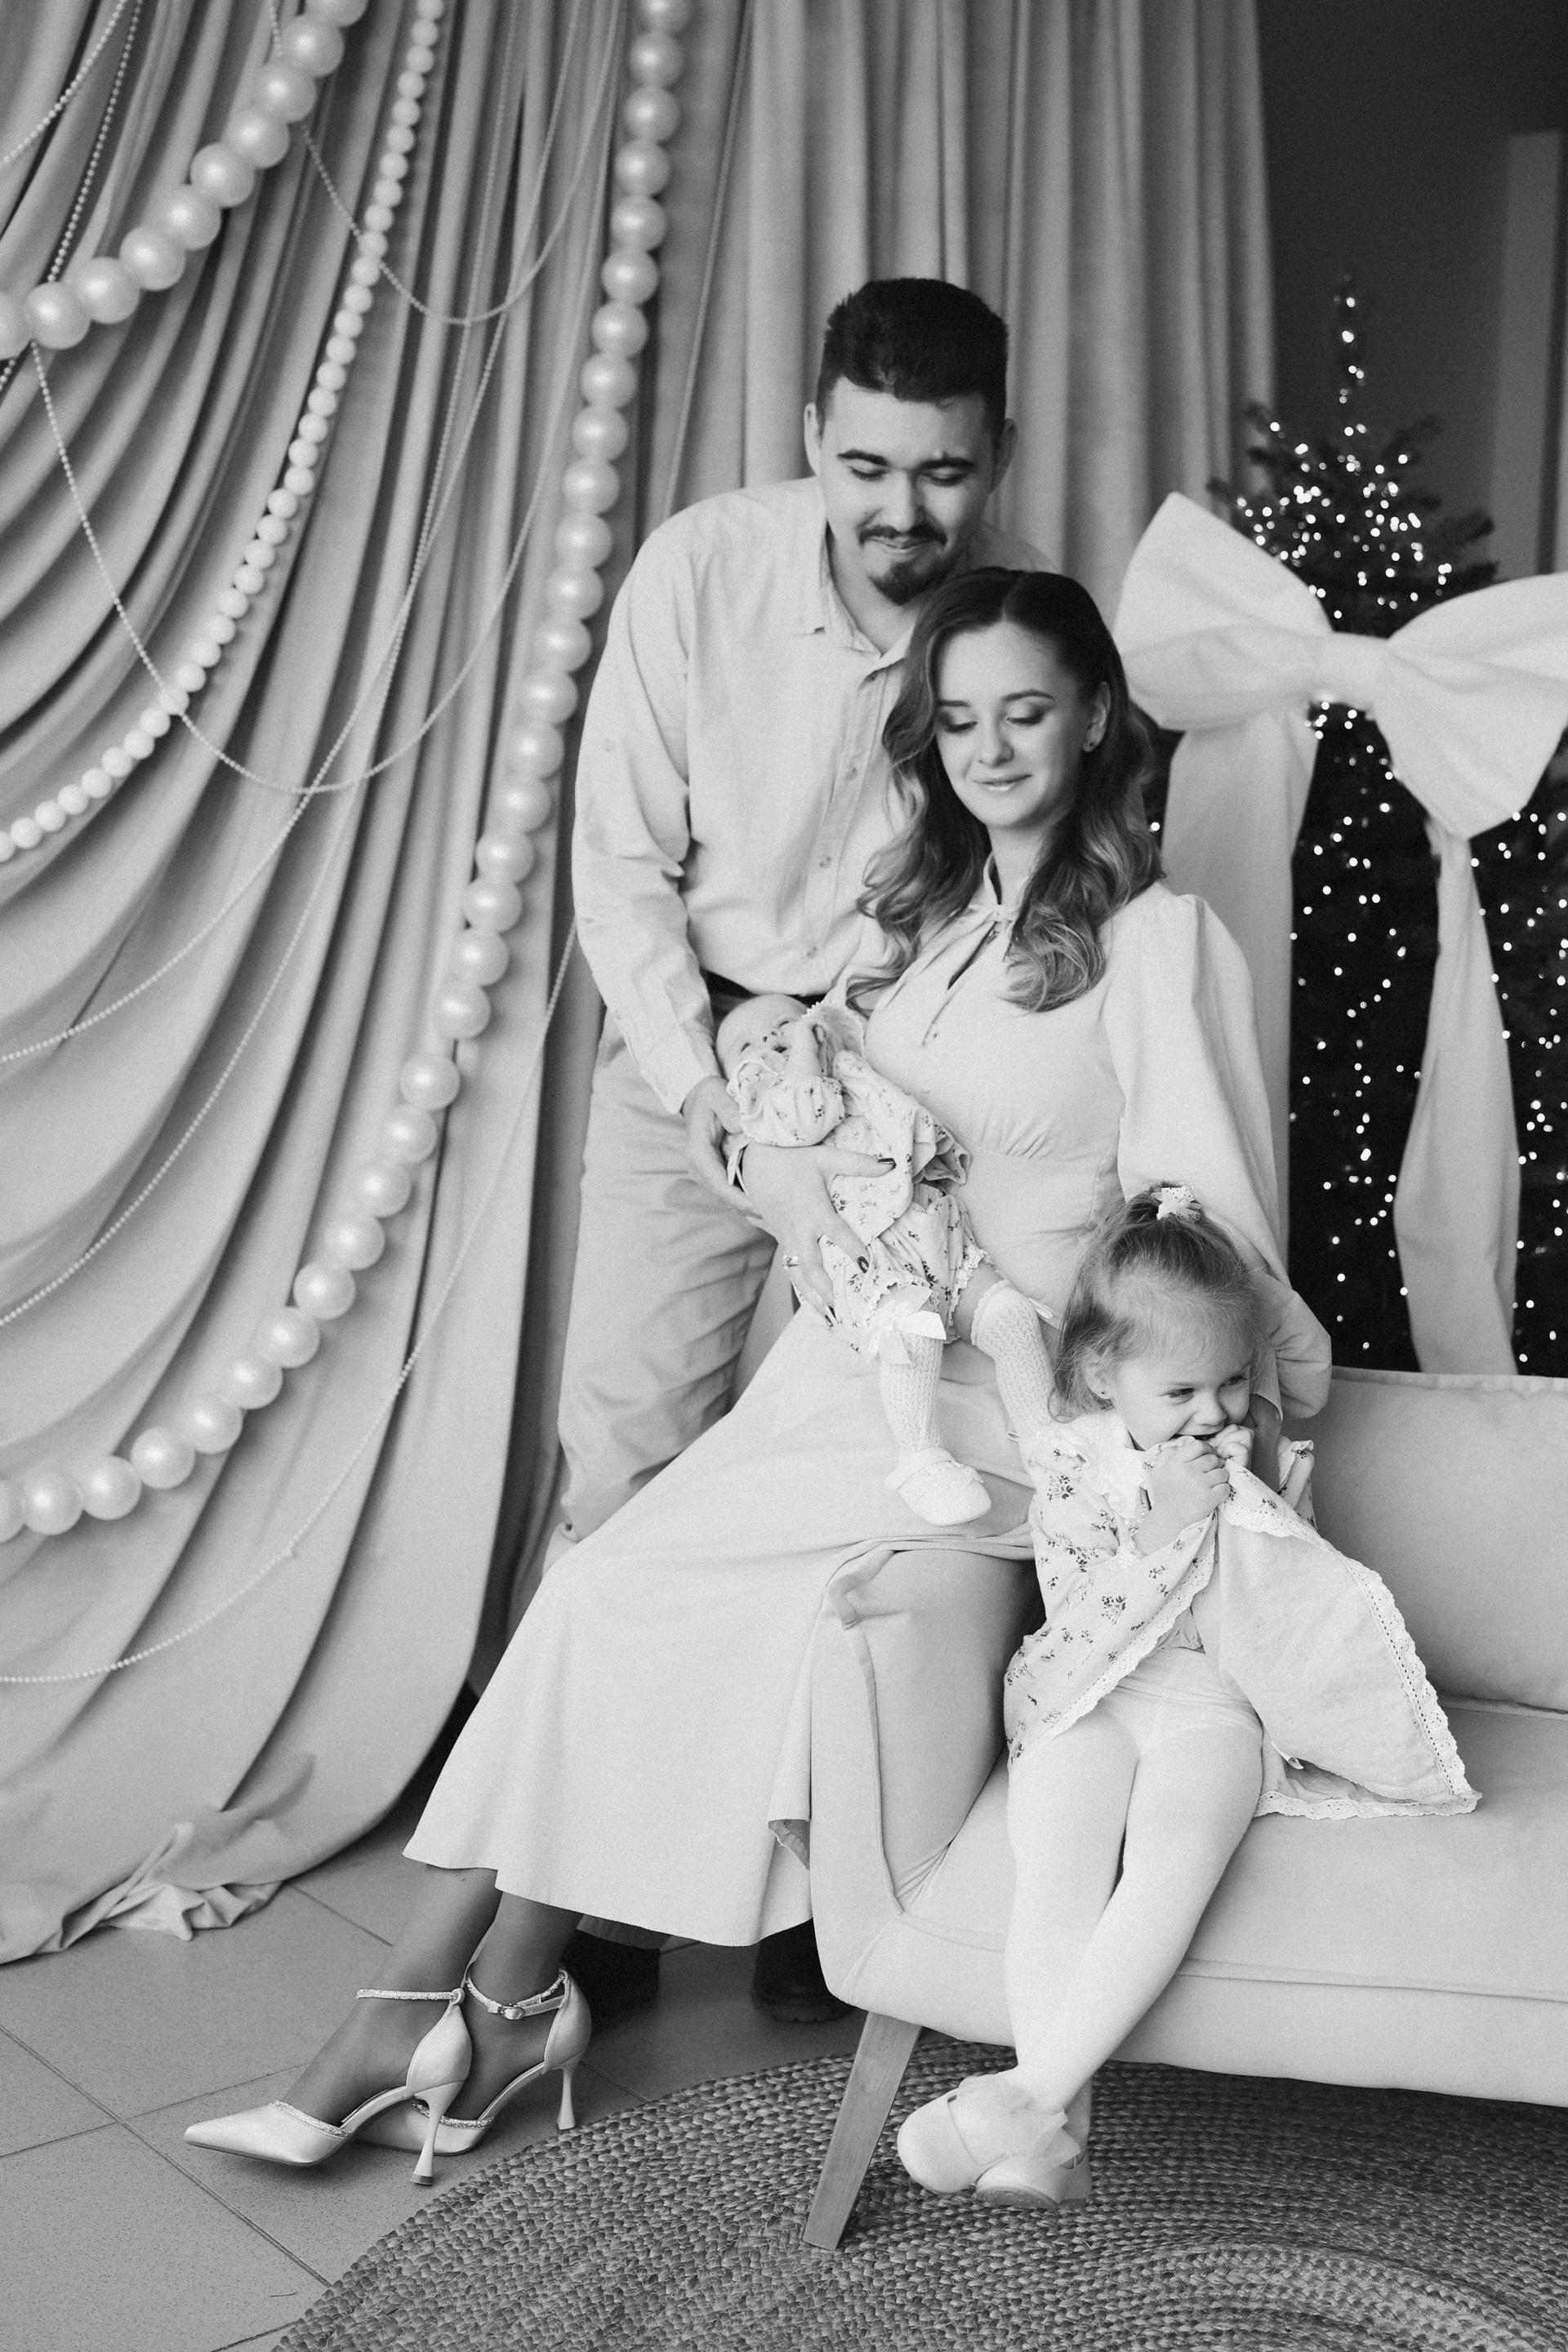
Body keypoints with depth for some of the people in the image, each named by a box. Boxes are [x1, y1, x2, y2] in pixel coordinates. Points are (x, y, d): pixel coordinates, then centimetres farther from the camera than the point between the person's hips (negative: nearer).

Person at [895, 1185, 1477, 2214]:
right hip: (1089, 1699, -1)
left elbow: (1294, 1610, 17)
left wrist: (1273, 1517, -3)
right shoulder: (1073, 1467, 4)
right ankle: (1056, 2131, -29)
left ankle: (1035, 2088, -34)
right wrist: (1166, 1525, -18)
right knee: (1057, 1876, -29)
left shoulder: (1245, 1462, 13)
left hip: (1214, 1699, 1)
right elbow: (1084, 1621, -7)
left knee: (1173, 1866, -31)